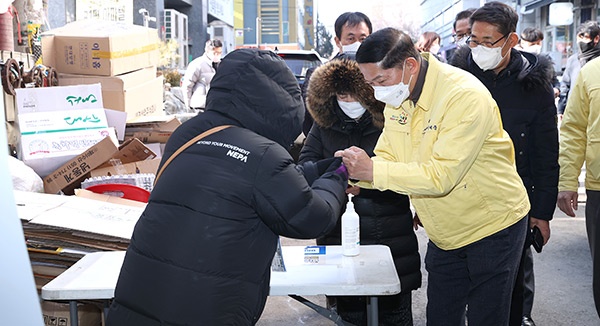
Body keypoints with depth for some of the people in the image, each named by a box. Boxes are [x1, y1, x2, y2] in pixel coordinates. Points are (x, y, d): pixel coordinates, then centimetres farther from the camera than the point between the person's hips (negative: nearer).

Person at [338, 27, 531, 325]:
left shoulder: (465, 96, -28)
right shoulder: (396, 96, -3)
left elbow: (441, 176, -32)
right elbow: (386, 157, 0)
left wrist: (373, 171, -33)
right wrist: (357, 171, -21)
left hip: (492, 229, -7)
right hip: (444, 235, 7)